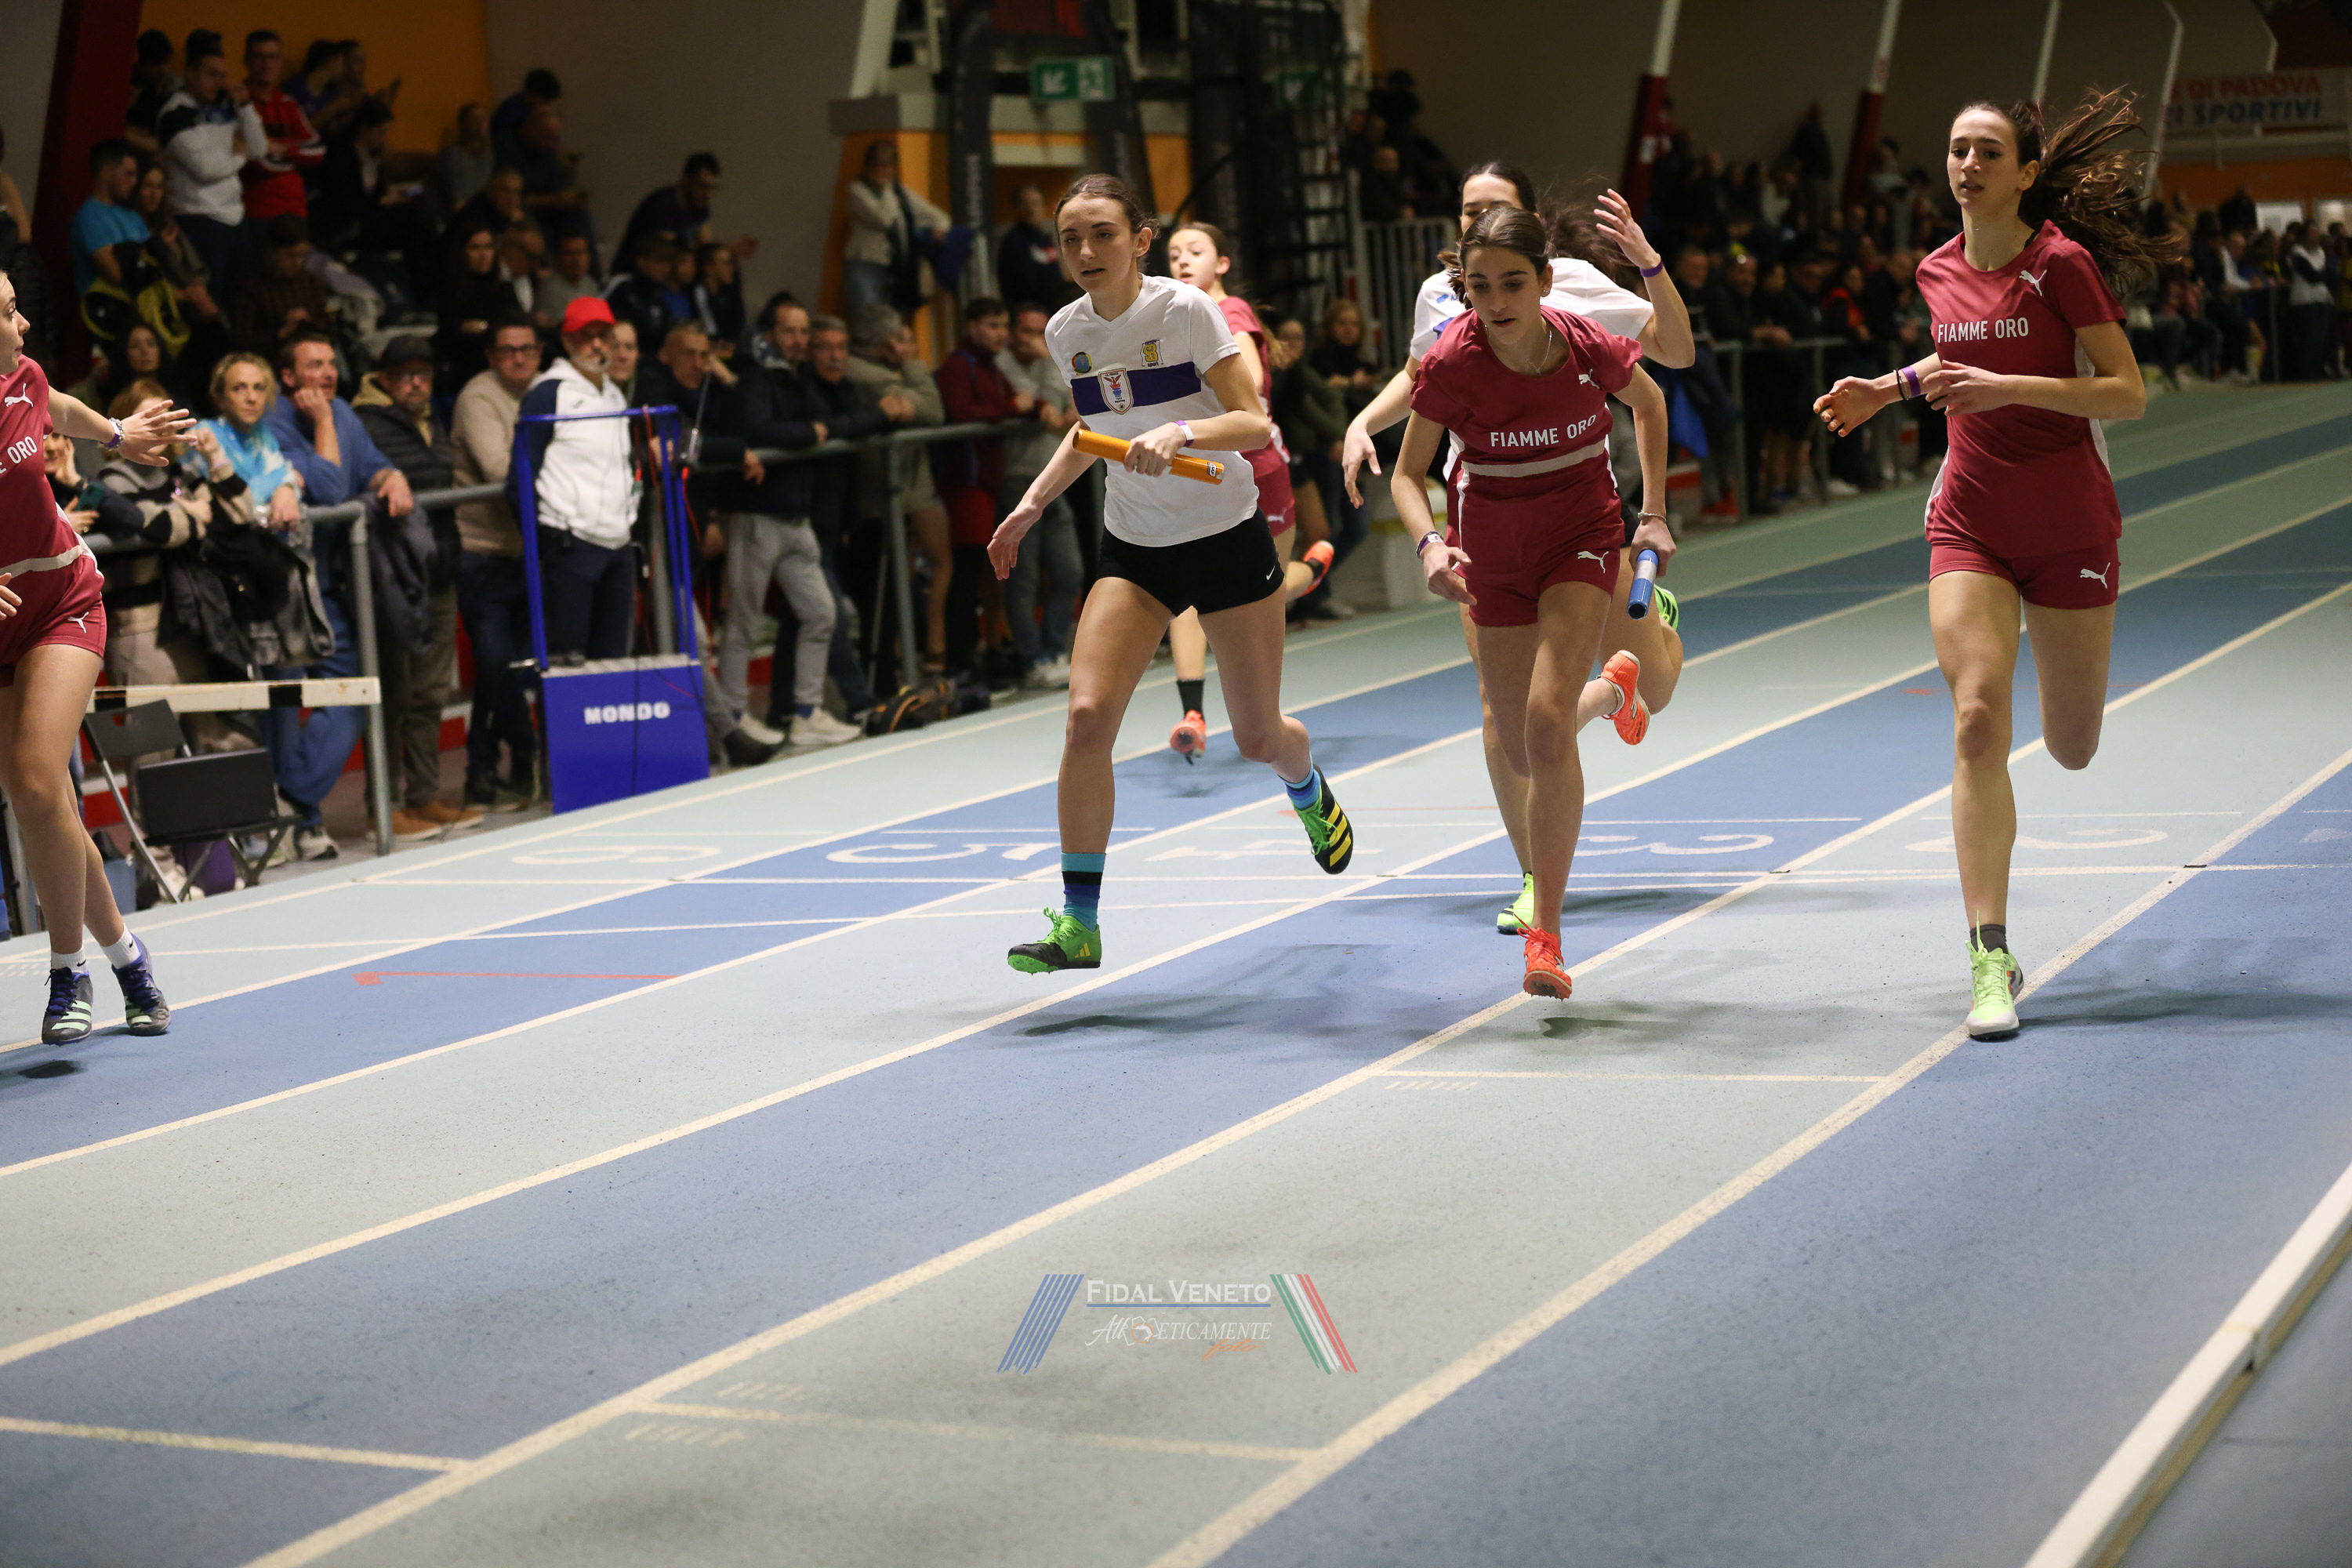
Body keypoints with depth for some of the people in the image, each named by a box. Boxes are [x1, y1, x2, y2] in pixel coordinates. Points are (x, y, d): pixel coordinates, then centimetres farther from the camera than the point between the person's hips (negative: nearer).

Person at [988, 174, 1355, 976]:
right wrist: (1033, 501, 11)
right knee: (1087, 717, -17)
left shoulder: (1185, 310, -16)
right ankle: (1078, 924, -10)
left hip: (1227, 538, -3)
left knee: (1258, 737, 8)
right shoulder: (1066, 332, -1)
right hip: (1133, 549, 3)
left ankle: (1310, 794, 48)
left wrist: (1181, 431, -36)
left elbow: (1255, 423, -19)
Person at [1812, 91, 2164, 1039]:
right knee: (1978, 720, -16)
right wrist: (1887, 389, 11)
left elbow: (2128, 396, -16)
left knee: (2072, 751, 10)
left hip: (2069, 526, -3)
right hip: (1970, 524, 3)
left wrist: (2008, 387, -26)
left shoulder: (2063, 264, -12)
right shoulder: (1939, 273, 4)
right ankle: (1991, 957, -16)